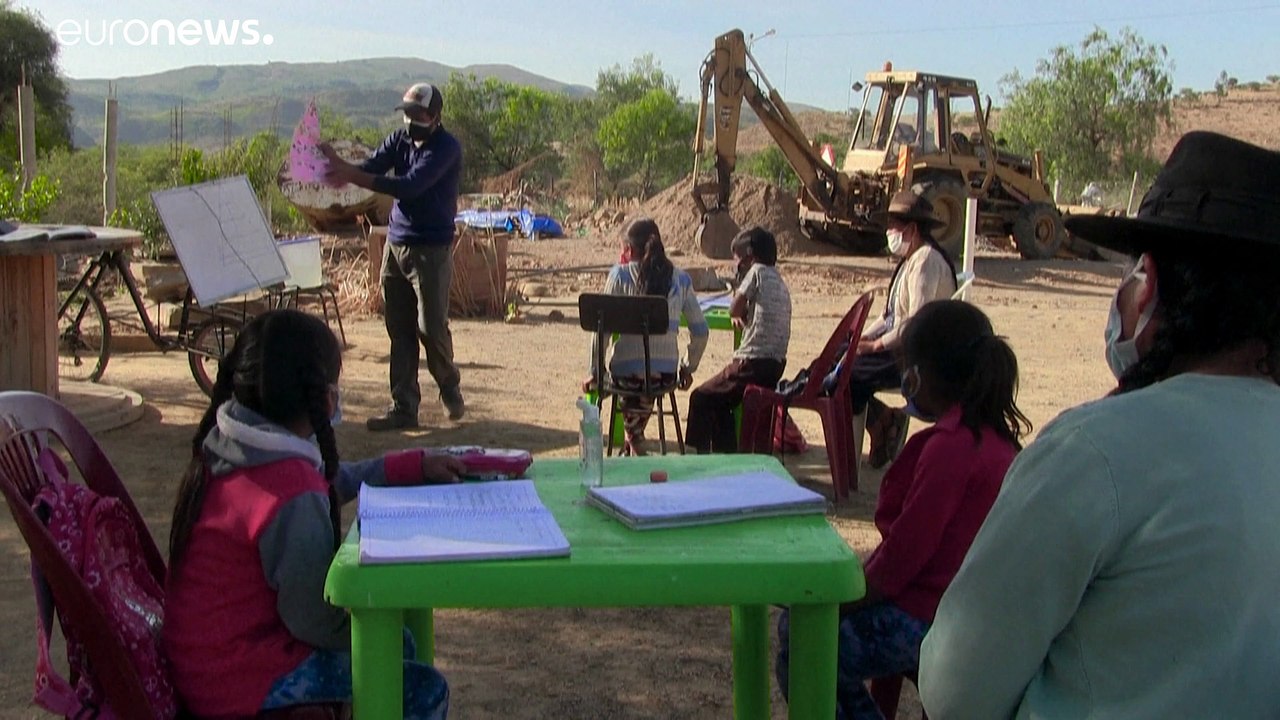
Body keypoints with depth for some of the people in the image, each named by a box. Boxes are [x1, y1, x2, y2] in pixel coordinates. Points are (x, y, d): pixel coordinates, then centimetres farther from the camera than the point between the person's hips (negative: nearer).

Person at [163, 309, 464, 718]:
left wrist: (417, 466, 16)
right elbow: (316, 621, -24)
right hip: (240, 682, -10)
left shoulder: (228, 448, 0)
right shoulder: (293, 496, -30)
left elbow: (333, 480, 17)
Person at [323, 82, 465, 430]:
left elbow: (410, 186, -24)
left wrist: (352, 176, -29)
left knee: (431, 327, -4)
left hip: (431, 249, -6)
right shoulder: (400, 140, 9)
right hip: (395, 243, 6)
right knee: (399, 330, 5)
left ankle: (450, 386, 23)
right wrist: (340, 166, -24)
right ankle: (404, 407, 9)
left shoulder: (446, 148, -12)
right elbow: (369, 168, -1)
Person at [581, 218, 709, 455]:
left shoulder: (621, 275, -4)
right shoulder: (680, 279, 5)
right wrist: (688, 368, 19)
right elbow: (701, 331, 5)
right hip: (667, 373, 3)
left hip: (627, 370, -3)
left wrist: (595, 372, 3)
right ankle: (633, 444, 41)